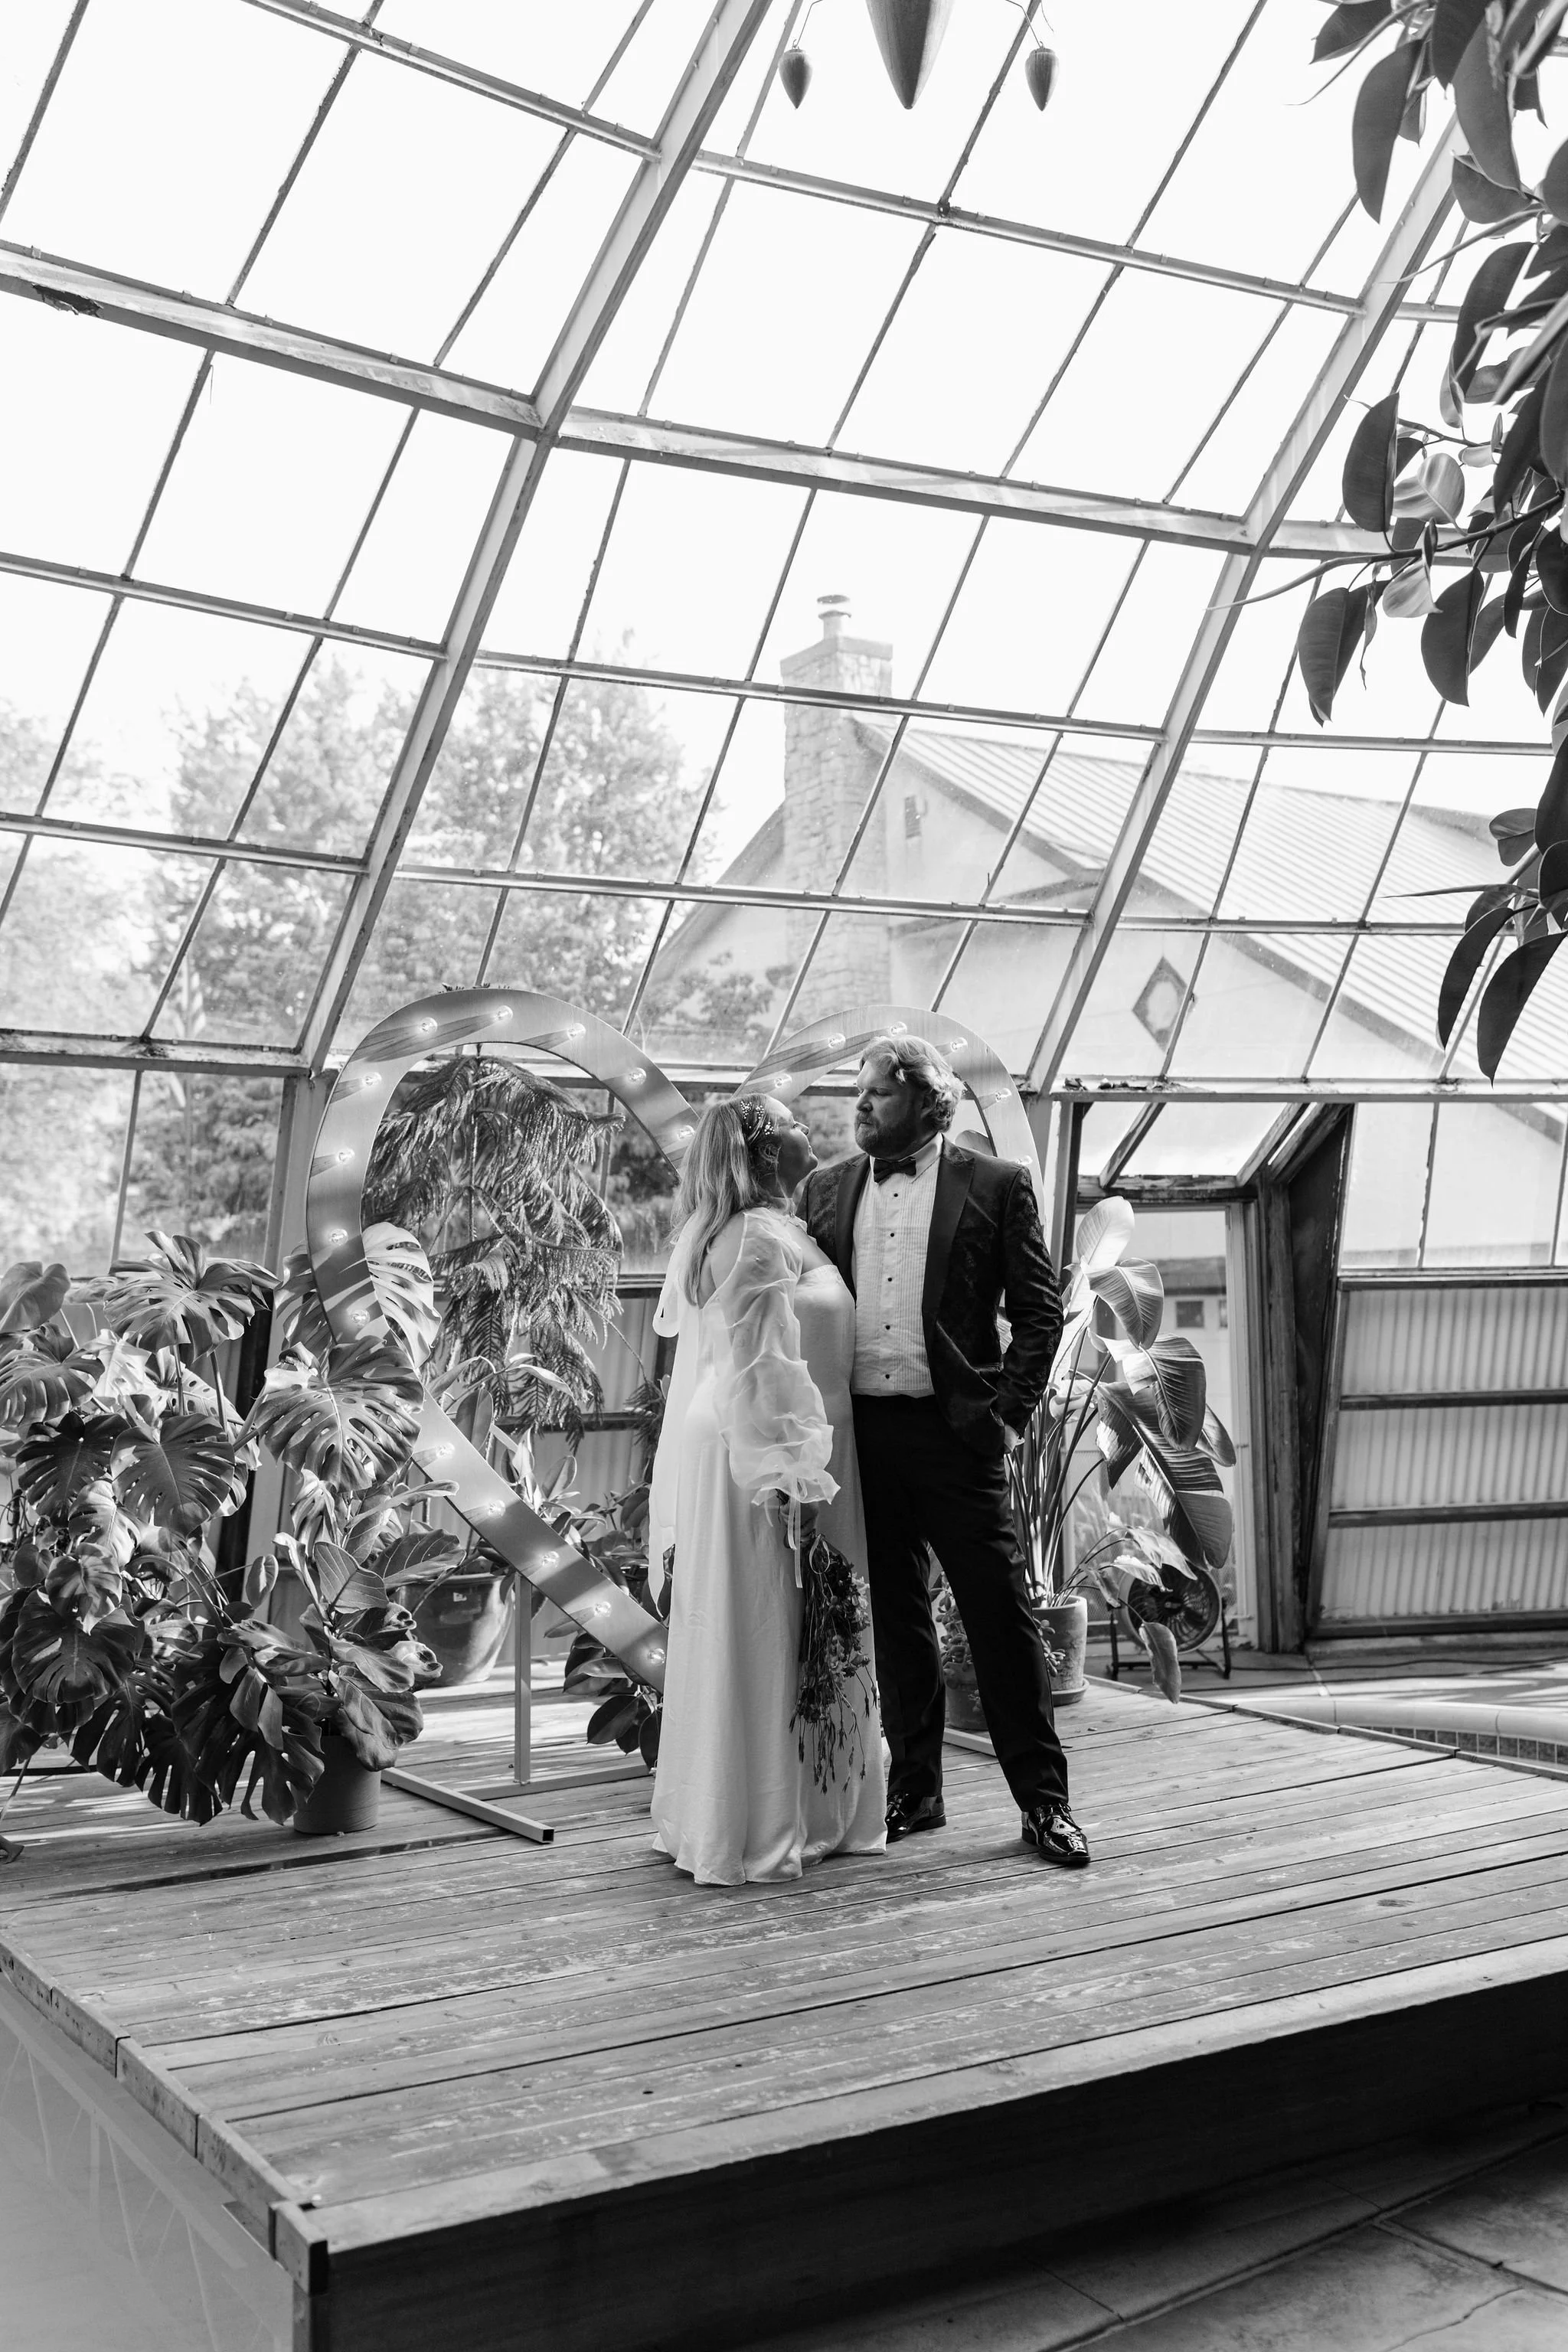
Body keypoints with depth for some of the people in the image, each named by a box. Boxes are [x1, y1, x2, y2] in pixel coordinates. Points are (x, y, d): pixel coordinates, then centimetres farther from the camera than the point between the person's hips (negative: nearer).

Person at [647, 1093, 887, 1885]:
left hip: (730, 1455, 10)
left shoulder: (717, 1237, 16)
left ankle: (710, 1815, 21)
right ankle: (760, 1831, 3)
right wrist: (792, 1473, -19)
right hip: (764, 1463, -10)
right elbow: (761, 1367, -19)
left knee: (730, 1635, 13)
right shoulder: (762, 1237, -14)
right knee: (764, 1637, -4)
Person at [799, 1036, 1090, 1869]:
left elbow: (1040, 1309, 0)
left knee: (1001, 1613, -1)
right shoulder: (825, 1189, 11)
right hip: (860, 1428, 4)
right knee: (894, 1616, 12)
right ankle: (914, 1790, 23)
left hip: (955, 1429, -4)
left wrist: (1009, 1411, -8)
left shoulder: (996, 1185, 1)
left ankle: (1043, 1799, 9)